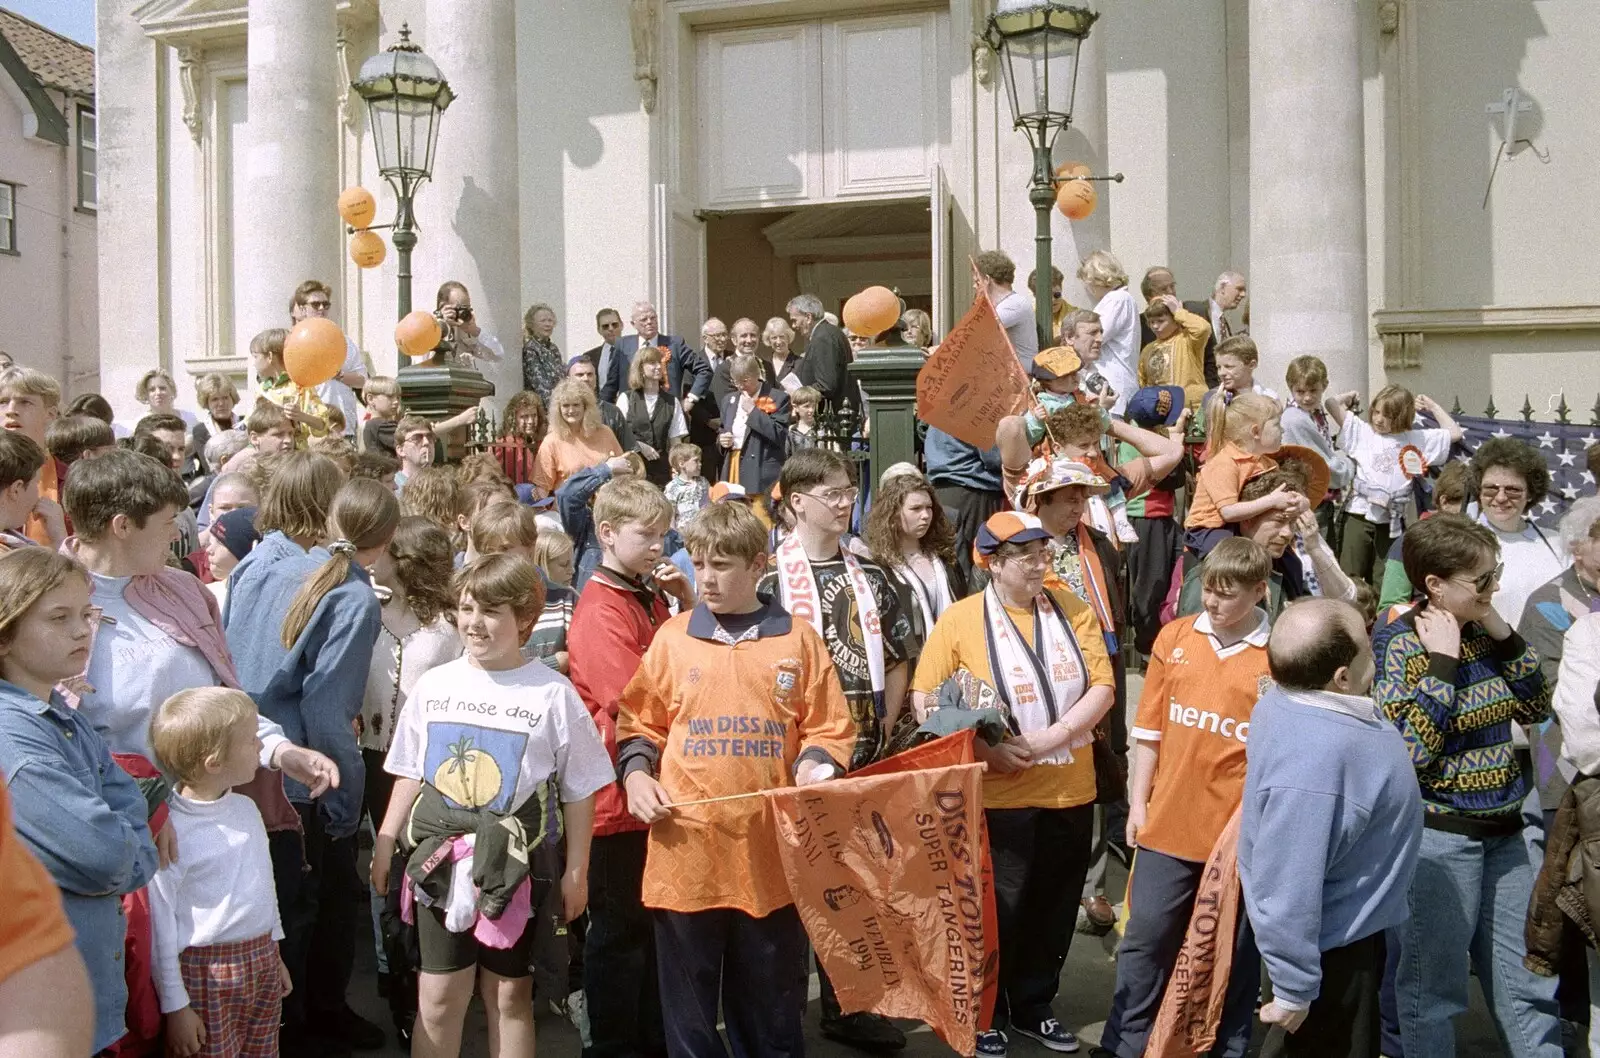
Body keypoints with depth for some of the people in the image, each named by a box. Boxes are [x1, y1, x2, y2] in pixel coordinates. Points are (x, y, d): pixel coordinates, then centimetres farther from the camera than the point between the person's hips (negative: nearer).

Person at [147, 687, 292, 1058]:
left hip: (262, 962, 7)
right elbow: (160, 925, -14)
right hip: (208, 974, -7)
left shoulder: (246, 809, 4)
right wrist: (175, 1006, -10)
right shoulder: (169, 832, -18)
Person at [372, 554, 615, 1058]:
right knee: (438, 997, 6)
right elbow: (409, 773, 13)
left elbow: (579, 791, -2)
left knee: (509, 996, 8)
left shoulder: (553, 694, -7)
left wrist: (576, 871, -2)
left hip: (515, 868, -2)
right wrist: (384, 843, 9)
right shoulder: (433, 685, 3)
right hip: (440, 860, 3)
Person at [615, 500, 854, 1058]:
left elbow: (827, 730, 5)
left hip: (772, 851, 0)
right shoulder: (672, 637, 5)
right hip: (685, 849, 1)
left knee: (771, 1008, 14)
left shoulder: (798, 639, 3)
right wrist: (636, 773, -5)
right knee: (688, 1013, 11)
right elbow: (639, 722, 12)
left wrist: (815, 770, -14)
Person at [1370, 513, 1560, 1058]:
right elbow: (1410, 751, -23)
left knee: (1527, 979, 16)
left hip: (1503, 829, 7)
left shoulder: (1480, 630, 4)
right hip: (1440, 835, -6)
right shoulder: (1398, 643, -16)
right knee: (1434, 986, 8)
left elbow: (1536, 708, 7)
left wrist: (1504, 635, -4)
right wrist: (1442, 661, -21)